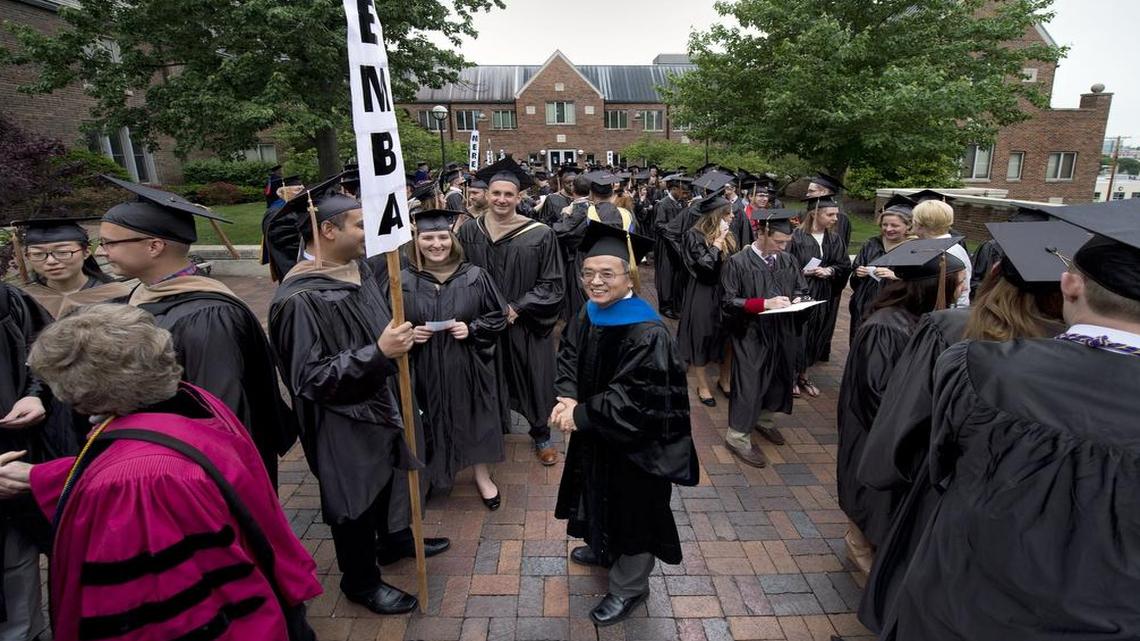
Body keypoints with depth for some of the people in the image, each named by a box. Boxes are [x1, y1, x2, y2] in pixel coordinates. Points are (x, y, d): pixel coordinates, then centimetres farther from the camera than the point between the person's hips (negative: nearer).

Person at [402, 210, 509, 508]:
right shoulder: (403, 281, -4)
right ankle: (431, 475, 37)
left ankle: (482, 475, 32)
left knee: (474, 419, 10)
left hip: (468, 367, 0)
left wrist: (472, 329, -15)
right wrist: (408, 334, -14)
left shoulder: (474, 276, -5)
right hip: (425, 370, 1)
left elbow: (499, 316, 1)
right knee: (432, 422, 12)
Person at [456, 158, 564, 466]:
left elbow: (552, 284, -8)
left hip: (527, 324, -2)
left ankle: (541, 435, 30)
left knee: (533, 379, 9)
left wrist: (517, 308, -17)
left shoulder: (540, 235, -11)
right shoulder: (469, 231, -3)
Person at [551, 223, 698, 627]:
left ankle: (629, 587, 33)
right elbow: (568, 356, 2)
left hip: (633, 443, -8)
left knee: (630, 509, 11)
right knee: (600, 496, 27)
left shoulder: (648, 332, -29)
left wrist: (580, 415, -25)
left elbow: (635, 398, -30)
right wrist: (569, 399, -17)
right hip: (595, 433, 8)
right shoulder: (589, 314, -4)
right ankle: (604, 548, 54)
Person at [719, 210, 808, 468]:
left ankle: (765, 419, 41)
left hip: (782, 333, 6)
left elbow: (802, 289, 14)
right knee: (749, 384, -3)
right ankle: (738, 437, 10)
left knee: (778, 378, 18)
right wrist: (765, 304, -23)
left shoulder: (789, 261, 3)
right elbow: (728, 301, -15)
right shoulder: (738, 262, -14)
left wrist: (798, 300, -10)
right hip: (750, 334, -6)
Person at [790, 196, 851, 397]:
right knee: (797, 334, 0)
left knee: (816, 334, 12)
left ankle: (804, 376, 26)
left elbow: (845, 266, 6)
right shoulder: (797, 237, -11)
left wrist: (829, 270, -11)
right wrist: (804, 272, -21)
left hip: (825, 297, 5)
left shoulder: (836, 239, 5)